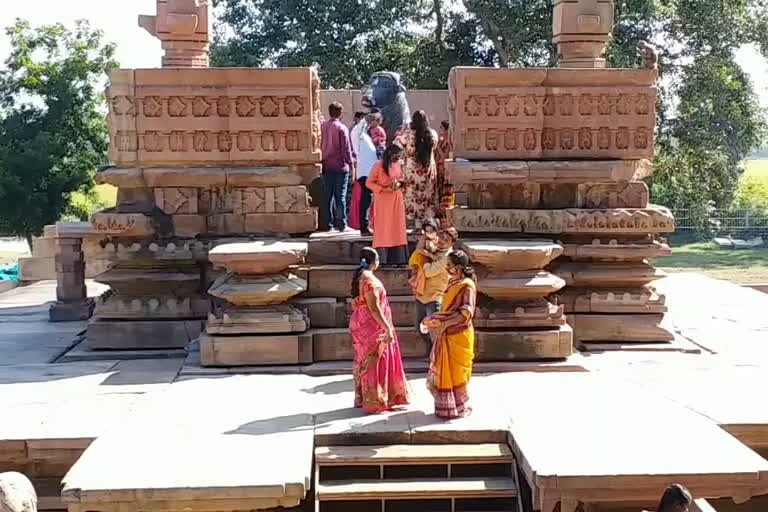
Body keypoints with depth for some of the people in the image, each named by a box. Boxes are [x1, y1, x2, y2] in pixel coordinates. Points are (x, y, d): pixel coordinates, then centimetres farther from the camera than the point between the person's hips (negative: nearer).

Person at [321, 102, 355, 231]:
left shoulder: (323, 127, 2)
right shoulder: (342, 128, -11)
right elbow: (346, 148, -10)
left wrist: (323, 160, 13)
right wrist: (351, 164, -2)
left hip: (327, 166, 4)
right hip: (340, 166, -4)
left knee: (328, 195, 10)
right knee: (340, 196, 0)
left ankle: (329, 223, 12)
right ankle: (341, 224, 1)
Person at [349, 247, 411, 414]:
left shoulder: (359, 276, 8)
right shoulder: (369, 280, -21)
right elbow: (374, 309, -23)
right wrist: (388, 328, -21)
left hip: (360, 324, 9)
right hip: (371, 325, -9)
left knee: (365, 362, 17)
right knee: (375, 363, -1)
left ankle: (362, 398, 26)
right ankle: (374, 403, 7)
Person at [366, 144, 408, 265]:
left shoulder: (398, 165, 7)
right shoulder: (379, 166, -10)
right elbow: (369, 183, -9)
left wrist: (399, 183, -3)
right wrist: (383, 189, -18)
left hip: (396, 200, 5)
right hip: (383, 200, -5)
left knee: (397, 227, 4)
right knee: (383, 228, -3)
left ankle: (397, 259, 7)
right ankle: (382, 259, -1)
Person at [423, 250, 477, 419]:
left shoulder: (467, 286, -14)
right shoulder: (453, 283, 12)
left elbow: (466, 313, -21)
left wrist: (444, 322, -25)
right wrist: (435, 319, 5)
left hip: (458, 336, -8)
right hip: (447, 335, 8)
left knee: (456, 373, 2)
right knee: (442, 372, 13)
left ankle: (459, 409, 14)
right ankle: (447, 406, 24)